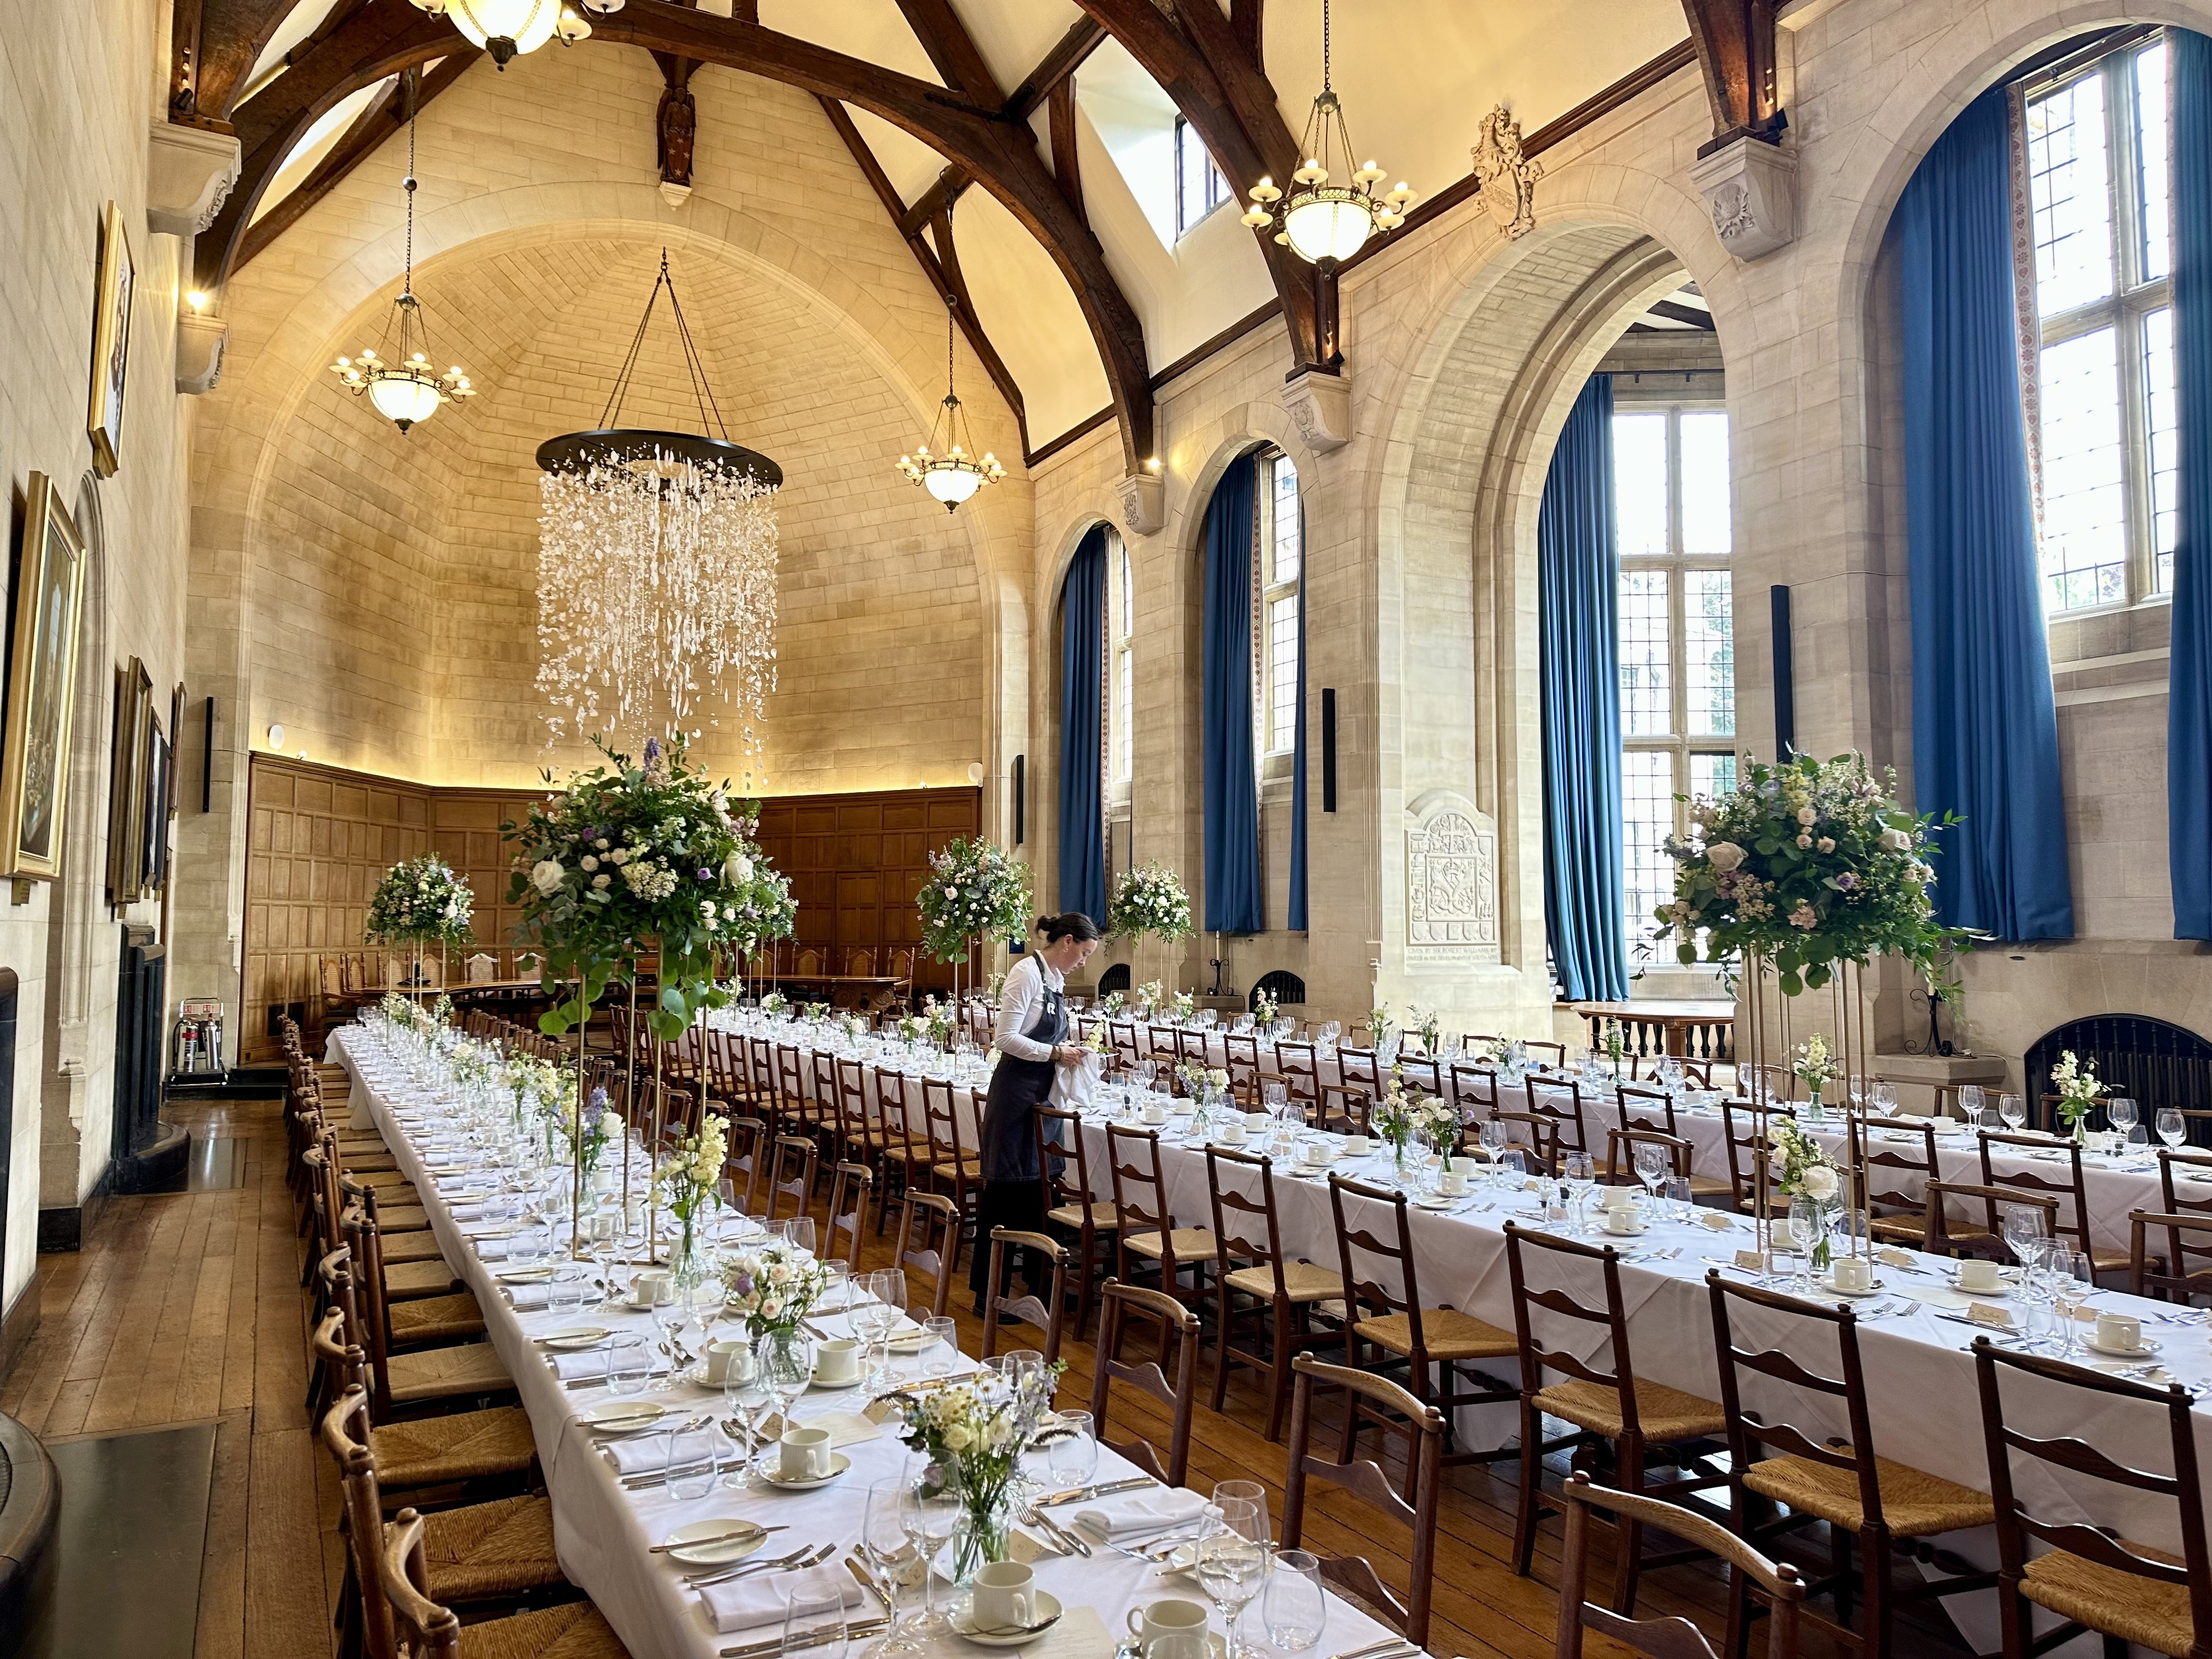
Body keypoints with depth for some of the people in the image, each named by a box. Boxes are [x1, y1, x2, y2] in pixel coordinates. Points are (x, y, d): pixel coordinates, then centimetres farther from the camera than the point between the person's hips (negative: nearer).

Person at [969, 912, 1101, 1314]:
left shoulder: (1056, 978, 12)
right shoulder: (1028, 973, -15)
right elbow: (1006, 1038, -20)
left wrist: (1066, 1053, 6)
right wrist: (1056, 1053, -17)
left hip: (1042, 1094, 9)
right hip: (1016, 1092, -9)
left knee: (1037, 1185, 15)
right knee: (1004, 1189, -2)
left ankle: (1037, 1278, 26)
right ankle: (988, 1292, 7)